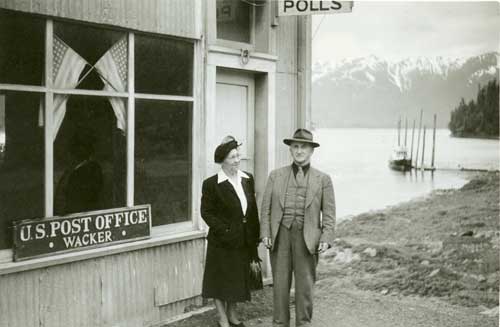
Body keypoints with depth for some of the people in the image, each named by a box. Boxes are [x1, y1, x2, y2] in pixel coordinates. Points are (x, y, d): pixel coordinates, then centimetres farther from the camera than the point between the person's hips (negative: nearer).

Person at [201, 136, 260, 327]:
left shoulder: (248, 179, 5)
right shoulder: (211, 184, -11)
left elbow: (253, 209, 9)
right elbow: (206, 212, -10)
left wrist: (255, 236, 6)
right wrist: (224, 231, -18)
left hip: (244, 241, 5)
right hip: (222, 243, -5)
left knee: (238, 279, 15)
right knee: (221, 280, 6)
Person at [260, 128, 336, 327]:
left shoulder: (323, 180, 6)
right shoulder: (276, 176, 9)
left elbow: (329, 214, 3)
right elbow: (266, 208, 8)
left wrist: (326, 239, -8)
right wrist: (265, 234, -2)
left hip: (307, 238, -1)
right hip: (280, 235, 1)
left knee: (305, 284, 4)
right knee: (280, 283, 5)